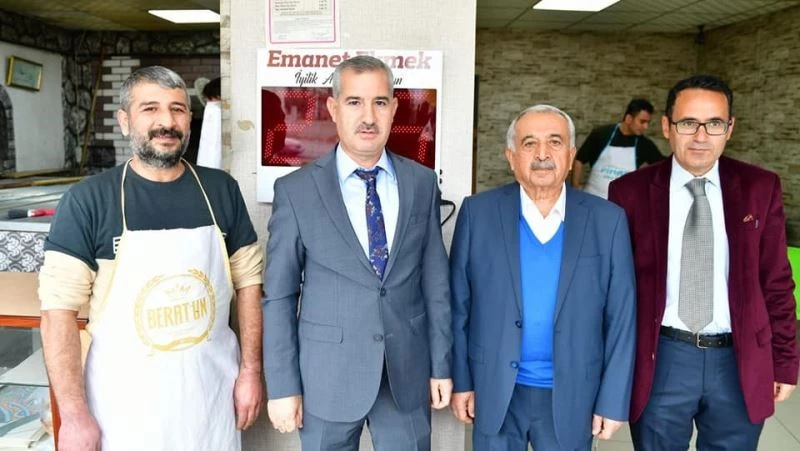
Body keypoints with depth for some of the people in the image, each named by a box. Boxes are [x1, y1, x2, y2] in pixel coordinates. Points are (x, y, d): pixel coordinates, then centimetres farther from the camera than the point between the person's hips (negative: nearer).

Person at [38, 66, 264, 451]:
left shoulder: (222, 190, -1)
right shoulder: (88, 200, -8)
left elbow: (248, 282, 3)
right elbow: (59, 308, -9)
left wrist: (251, 370, 0)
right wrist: (74, 415, -11)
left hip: (212, 391, 2)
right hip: (126, 403, -2)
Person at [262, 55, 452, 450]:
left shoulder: (422, 183, 0)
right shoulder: (296, 190, -8)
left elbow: (435, 281, 3)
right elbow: (279, 296, -5)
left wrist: (441, 365, 4)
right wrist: (282, 386, -6)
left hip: (408, 373, 2)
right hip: (328, 376, -2)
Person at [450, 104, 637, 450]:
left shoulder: (608, 220, -4)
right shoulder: (478, 212, -5)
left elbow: (621, 319, -2)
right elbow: (458, 304, -2)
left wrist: (614, 400, -3)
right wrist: (461, 380, 0)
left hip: (571, 397, 0)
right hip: (495, 393, 0)